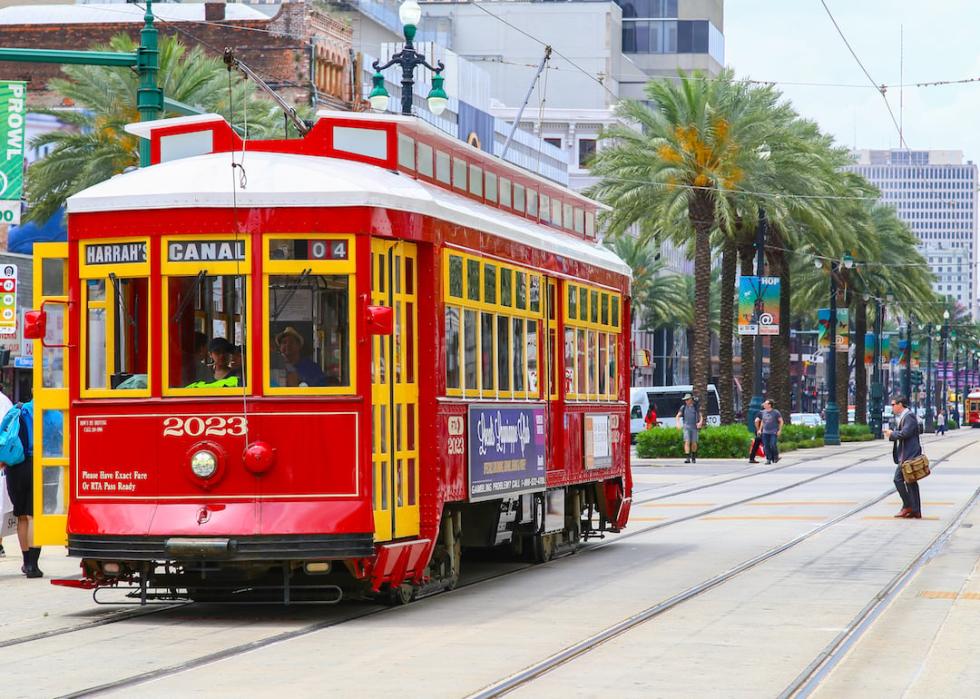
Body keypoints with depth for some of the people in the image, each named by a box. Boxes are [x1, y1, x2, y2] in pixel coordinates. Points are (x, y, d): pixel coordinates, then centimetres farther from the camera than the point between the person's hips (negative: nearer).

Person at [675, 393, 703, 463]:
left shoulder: (695, 407, 9)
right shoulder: (683, 407, 8)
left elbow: (701, 416, 9)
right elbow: (678, 416, 5)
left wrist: (700, 422, -12)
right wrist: (678, 423, -13)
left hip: (694, 427, 1)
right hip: (686, 427, -1)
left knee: (694, 443, 4)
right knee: (687, 442, -13)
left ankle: (693, 457, 26)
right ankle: (687, 458, -17)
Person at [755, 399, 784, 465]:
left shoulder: (775, 412, -5)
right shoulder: (763, 412, 9)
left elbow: (781, 421, 0)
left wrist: (779, 430, -6)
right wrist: (760, 429, 16)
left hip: (773, 432, -5)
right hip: (765, 432, 5)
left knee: (773, 445, -13)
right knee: (766, 446, -1)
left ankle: (776, 457, 10)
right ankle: (768, 459, 6)